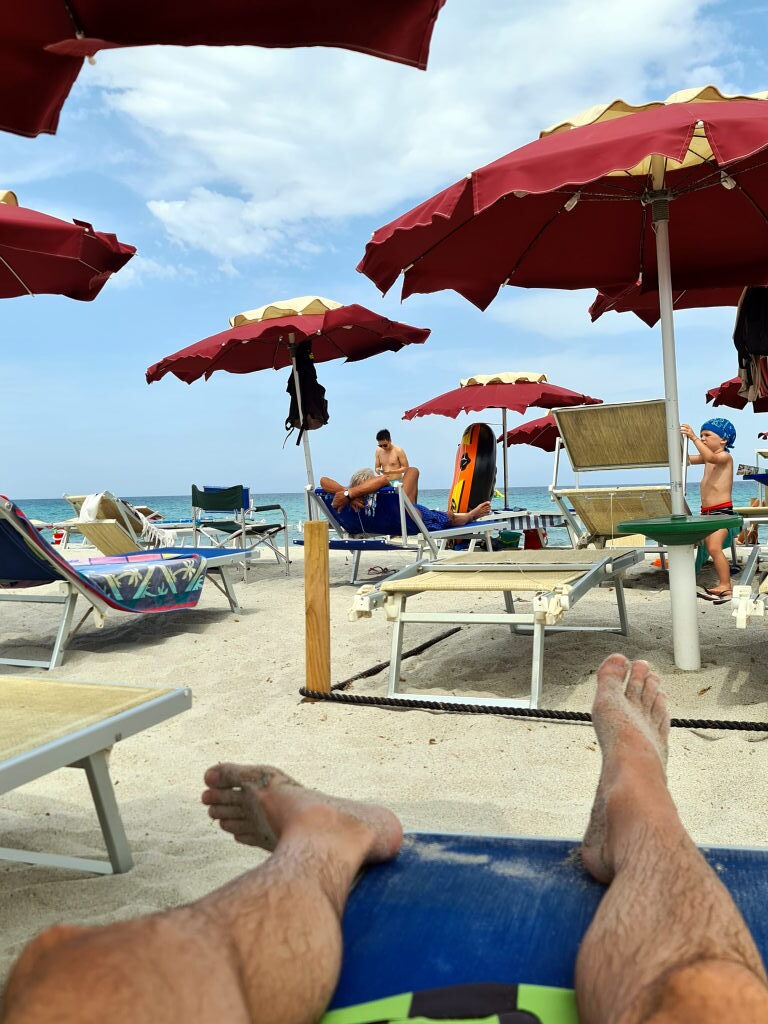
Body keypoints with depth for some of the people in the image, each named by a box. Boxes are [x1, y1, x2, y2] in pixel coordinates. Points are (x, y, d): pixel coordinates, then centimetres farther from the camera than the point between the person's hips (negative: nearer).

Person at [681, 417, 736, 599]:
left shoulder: (725, 456, -9)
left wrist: (693, 438, -36)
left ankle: (726, 585, -17)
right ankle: (724, 585, 10)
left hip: (722, 511, -9)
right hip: (707, 512, 9)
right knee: (711, 549, 5)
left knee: (714, 548, -19)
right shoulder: (708, 458, 16)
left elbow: (711, 457, -30)